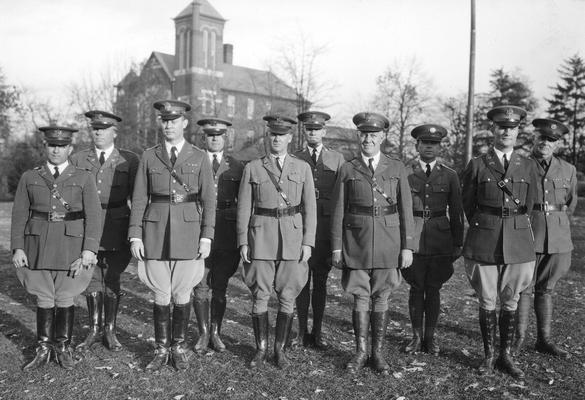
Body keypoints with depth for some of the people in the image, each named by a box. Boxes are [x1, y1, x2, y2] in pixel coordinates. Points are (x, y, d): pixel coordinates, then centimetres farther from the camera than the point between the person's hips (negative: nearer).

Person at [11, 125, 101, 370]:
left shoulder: (83, 179, 1)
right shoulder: (29, 178, 7)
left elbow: (93, 216, -5)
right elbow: (19, 215, 5)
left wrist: (89, 249, -14)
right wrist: (17, 248, -4)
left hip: (71, 246, -1)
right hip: (38, 246, 2)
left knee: (65, 298, 6)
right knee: (44, 298, 7)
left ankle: (63, 348, 22)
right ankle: (43, 350, 20)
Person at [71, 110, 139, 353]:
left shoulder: (129, 160, 3)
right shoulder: (77, 160, 8)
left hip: (116, 230, -2)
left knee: (112, 279, 4)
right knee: (92, 278, 7)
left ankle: (110, 331, 18)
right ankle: (94, 329, 22)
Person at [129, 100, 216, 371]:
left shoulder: (199, 158, 3)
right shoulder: (148, 157, 6)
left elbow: (208, 199, 1)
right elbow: (139, 199, 5)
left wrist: (206, 236, -6)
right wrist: (135, 235, -2)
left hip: (188, 232, -1)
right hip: (156, 232, 1)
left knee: (182, 294, 6)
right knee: (161, 295, 5)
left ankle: (179, 347, 23)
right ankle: (161, 349, 21)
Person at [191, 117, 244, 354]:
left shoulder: (237, 168, 9)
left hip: (226, 235, 1)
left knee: (220, 288, 8)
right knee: (200, 287, 2)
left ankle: (216, 333, 22)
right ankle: (203, 334, 17)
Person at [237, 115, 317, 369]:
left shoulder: (302, 168, 7)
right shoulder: (252, 168, 5)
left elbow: (310, 207, 5)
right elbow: (244, 208, 5)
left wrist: (308, 242, -2)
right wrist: (243, 242, -2)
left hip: (293, 237, 1)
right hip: (261, 236, 0)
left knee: (287, 297, 4)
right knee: (259, 296, 2)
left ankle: (280, 349, 19)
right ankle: (261, 349, 17)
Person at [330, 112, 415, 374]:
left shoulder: (397, 169, 5)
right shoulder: (347, 170, 3)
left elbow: (406, 210, 3)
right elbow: (338, 212, 3)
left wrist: (408, 246, -2)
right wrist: (336, 247, -1)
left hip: (388, 242, 0)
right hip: (356, 242, 0)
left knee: (381, 298, 7)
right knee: (360, 298, 5)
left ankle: (378, 353, 19)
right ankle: (361, 352, 18)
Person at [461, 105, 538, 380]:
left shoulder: (527, 166, 8)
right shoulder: (477, 165, 1)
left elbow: (529, 205, 16)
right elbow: (467, 204, 9)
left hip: (518, 242, 2)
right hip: (484, 242, -2)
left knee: (511, 302, 9)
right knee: (487, 301, 5)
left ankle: (506, 356, 22)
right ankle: (489, 355, 20)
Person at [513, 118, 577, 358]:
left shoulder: (568, 170, 8)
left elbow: (570, 204, 22)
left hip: (557, 239, 3)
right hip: (527, 237, -3)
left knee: (546, 289, 11)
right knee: (523, 288, 1)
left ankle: (544, 340, 19)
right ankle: (519, 338, 11)